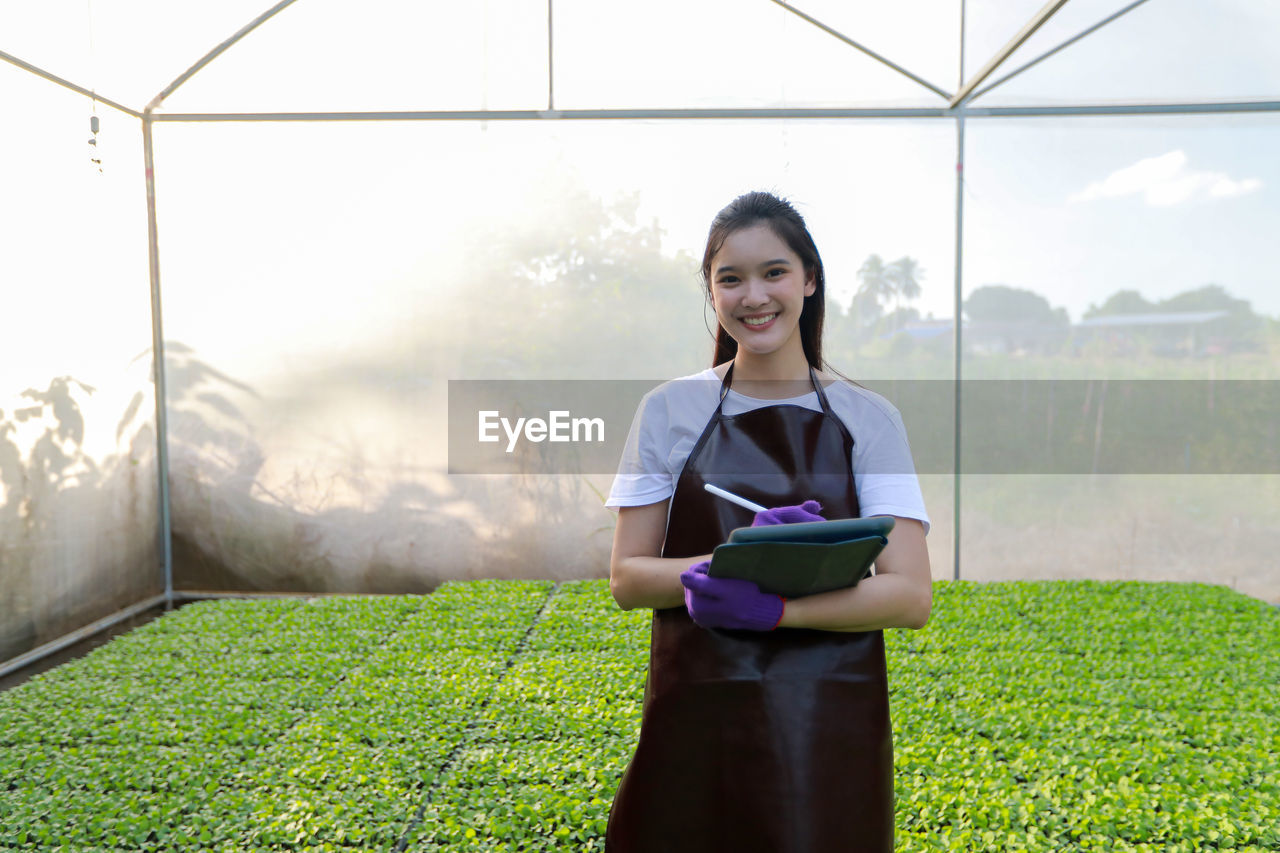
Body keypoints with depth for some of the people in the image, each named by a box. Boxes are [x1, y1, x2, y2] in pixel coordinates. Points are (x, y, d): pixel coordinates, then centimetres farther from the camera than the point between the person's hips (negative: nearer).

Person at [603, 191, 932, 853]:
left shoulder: (869, 420, 1)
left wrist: (776, 607, -21)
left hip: (828, 736, 0)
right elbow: (626, 580, 0)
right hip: (695, 727, 0)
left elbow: (912, 597, -5)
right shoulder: (670, 411, 1)